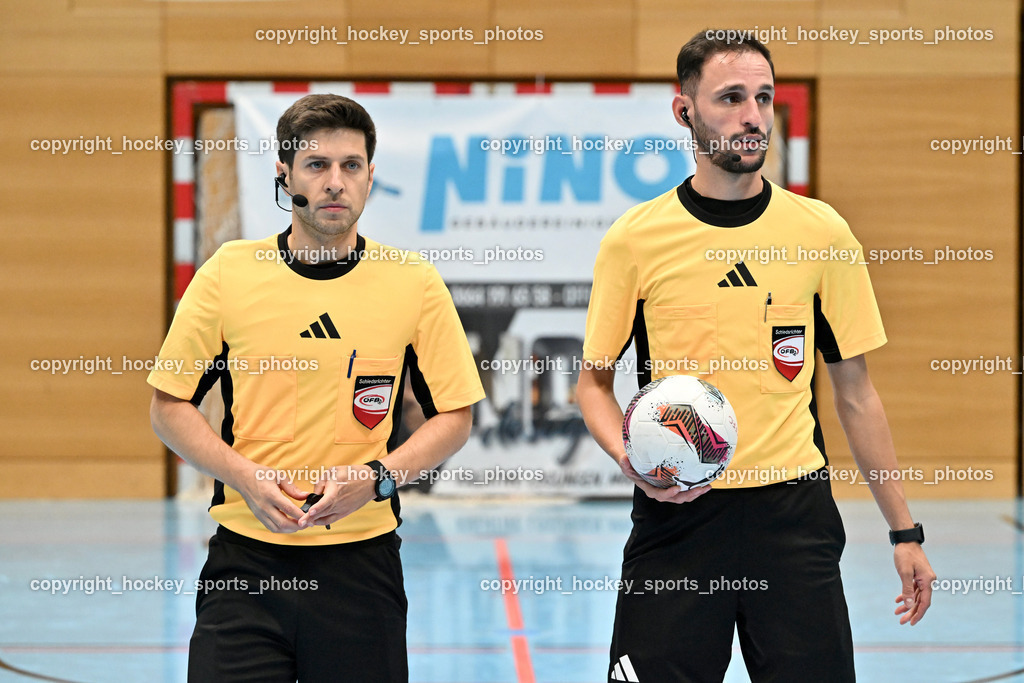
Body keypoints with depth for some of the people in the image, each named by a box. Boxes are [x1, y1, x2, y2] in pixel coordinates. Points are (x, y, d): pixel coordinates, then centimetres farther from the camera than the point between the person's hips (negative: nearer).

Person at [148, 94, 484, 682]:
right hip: (246, 559, 0)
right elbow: (170, 406, 6)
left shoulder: (415, 282, 1)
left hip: (362, 561, 0)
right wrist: (247, 476, -9)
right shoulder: (228, 273, 1)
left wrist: (374, 478, -10)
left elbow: (454, 416, 6)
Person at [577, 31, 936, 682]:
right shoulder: (635, 238, -1)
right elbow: (595, 380, 9)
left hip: (795, 513, 1)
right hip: (677, 512, -1)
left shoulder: (822, 232, 4)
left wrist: (905, 532, 8)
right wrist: (629, 456, -11)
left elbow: (855, 391, 9)